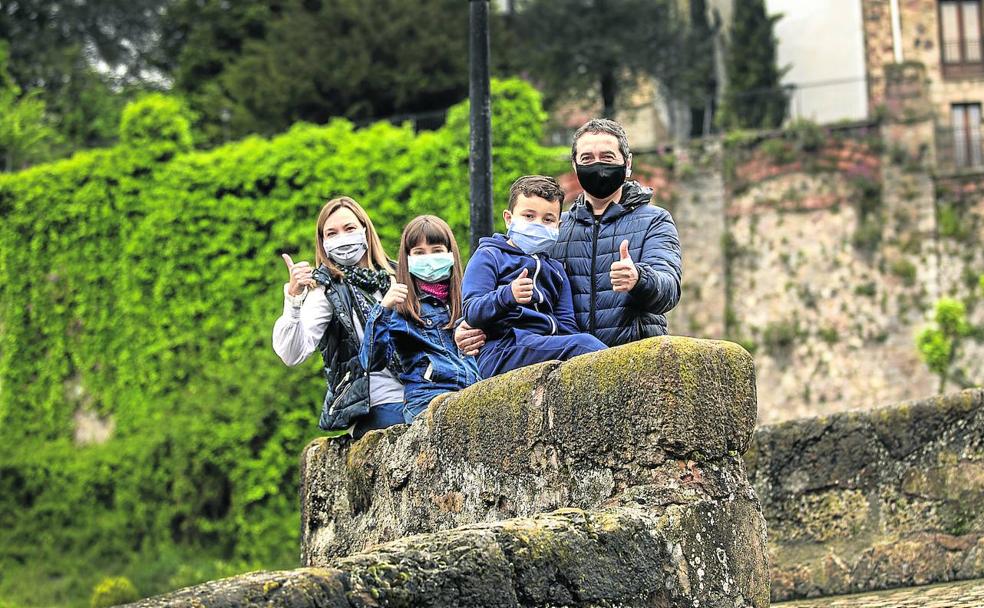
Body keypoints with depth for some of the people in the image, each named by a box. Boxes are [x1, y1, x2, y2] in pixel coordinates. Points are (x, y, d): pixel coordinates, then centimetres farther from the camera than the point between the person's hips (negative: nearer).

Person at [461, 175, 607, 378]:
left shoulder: (555, 269, 30)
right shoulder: (488, 257, 10)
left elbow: (567, 325, 25)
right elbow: (471, 312, -4)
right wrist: (507, 296, -24)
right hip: (500, 352, -6)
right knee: (583, 342, -29)